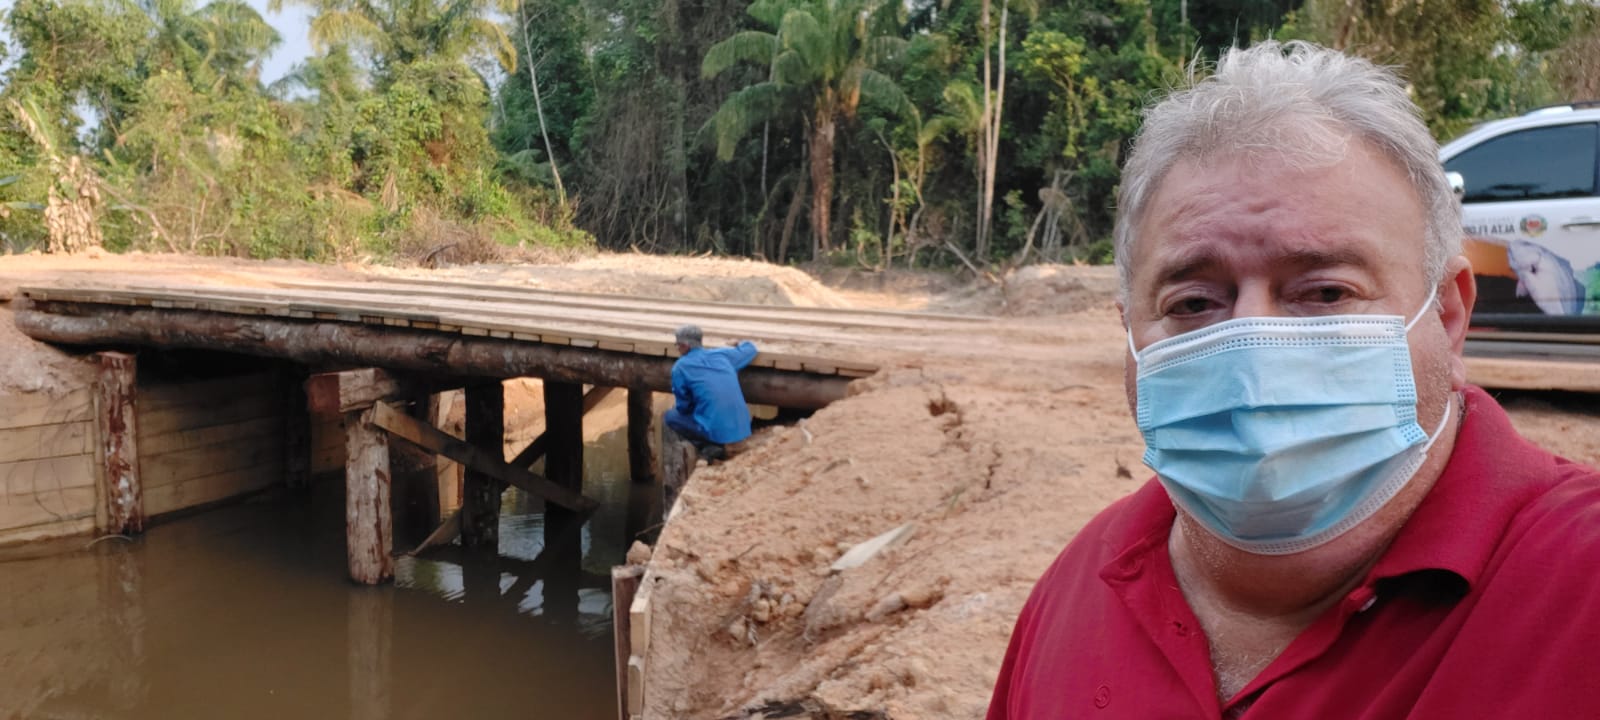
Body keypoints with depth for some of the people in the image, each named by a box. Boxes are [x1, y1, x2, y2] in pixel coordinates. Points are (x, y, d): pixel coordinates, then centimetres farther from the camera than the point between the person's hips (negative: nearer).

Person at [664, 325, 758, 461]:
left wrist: (676, 408, 28)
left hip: (717, 430, -6)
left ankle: (709, 446, 1)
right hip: (742, 426, 6)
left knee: (671, 416, 16)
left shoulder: (680, 367, -2)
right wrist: (741, 344, 52)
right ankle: (718, 444, 12)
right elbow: (750, 349, 29)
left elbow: (684, 406, 5)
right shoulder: (722, 354, 11)